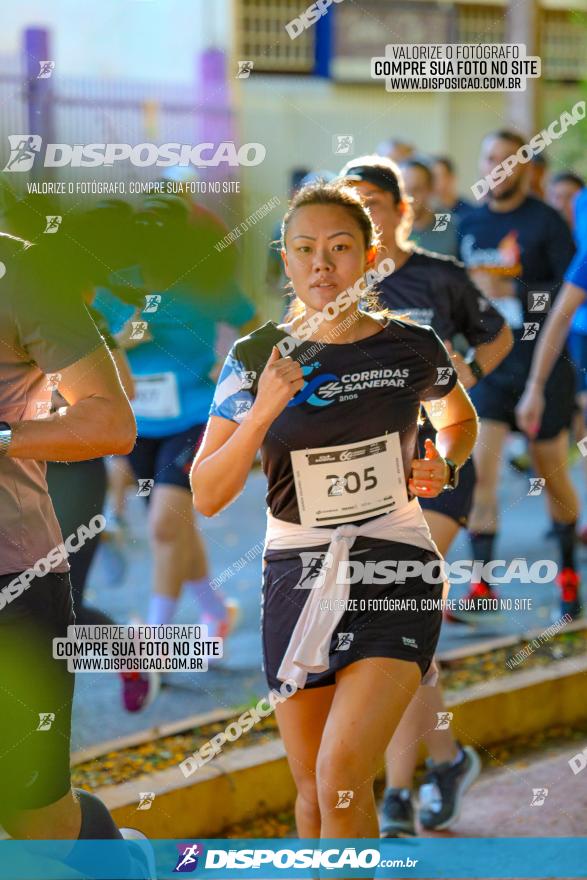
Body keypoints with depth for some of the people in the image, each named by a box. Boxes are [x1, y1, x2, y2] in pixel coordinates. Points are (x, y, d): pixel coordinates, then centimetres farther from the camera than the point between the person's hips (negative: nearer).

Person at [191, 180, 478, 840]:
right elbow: (206, 497, -6)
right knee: (312, 792, 10)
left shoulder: (412, 348, -1)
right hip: (296, 576, 2)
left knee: (341, 777, -19)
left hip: (394, 570, -2)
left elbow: (460, 419, 22)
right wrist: (262, 411, -19)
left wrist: (444, 466, 0)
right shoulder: (256, 358, -2)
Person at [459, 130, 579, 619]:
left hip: (542, 367, -3)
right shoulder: (471, 225, 7)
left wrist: (512, 290, -22)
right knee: (480, 470, -10)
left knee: (552, 475, 8)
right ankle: (483, 584, -7)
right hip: (489, 367, 3)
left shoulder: (546, 222, -8)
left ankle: (568, 573, 28)